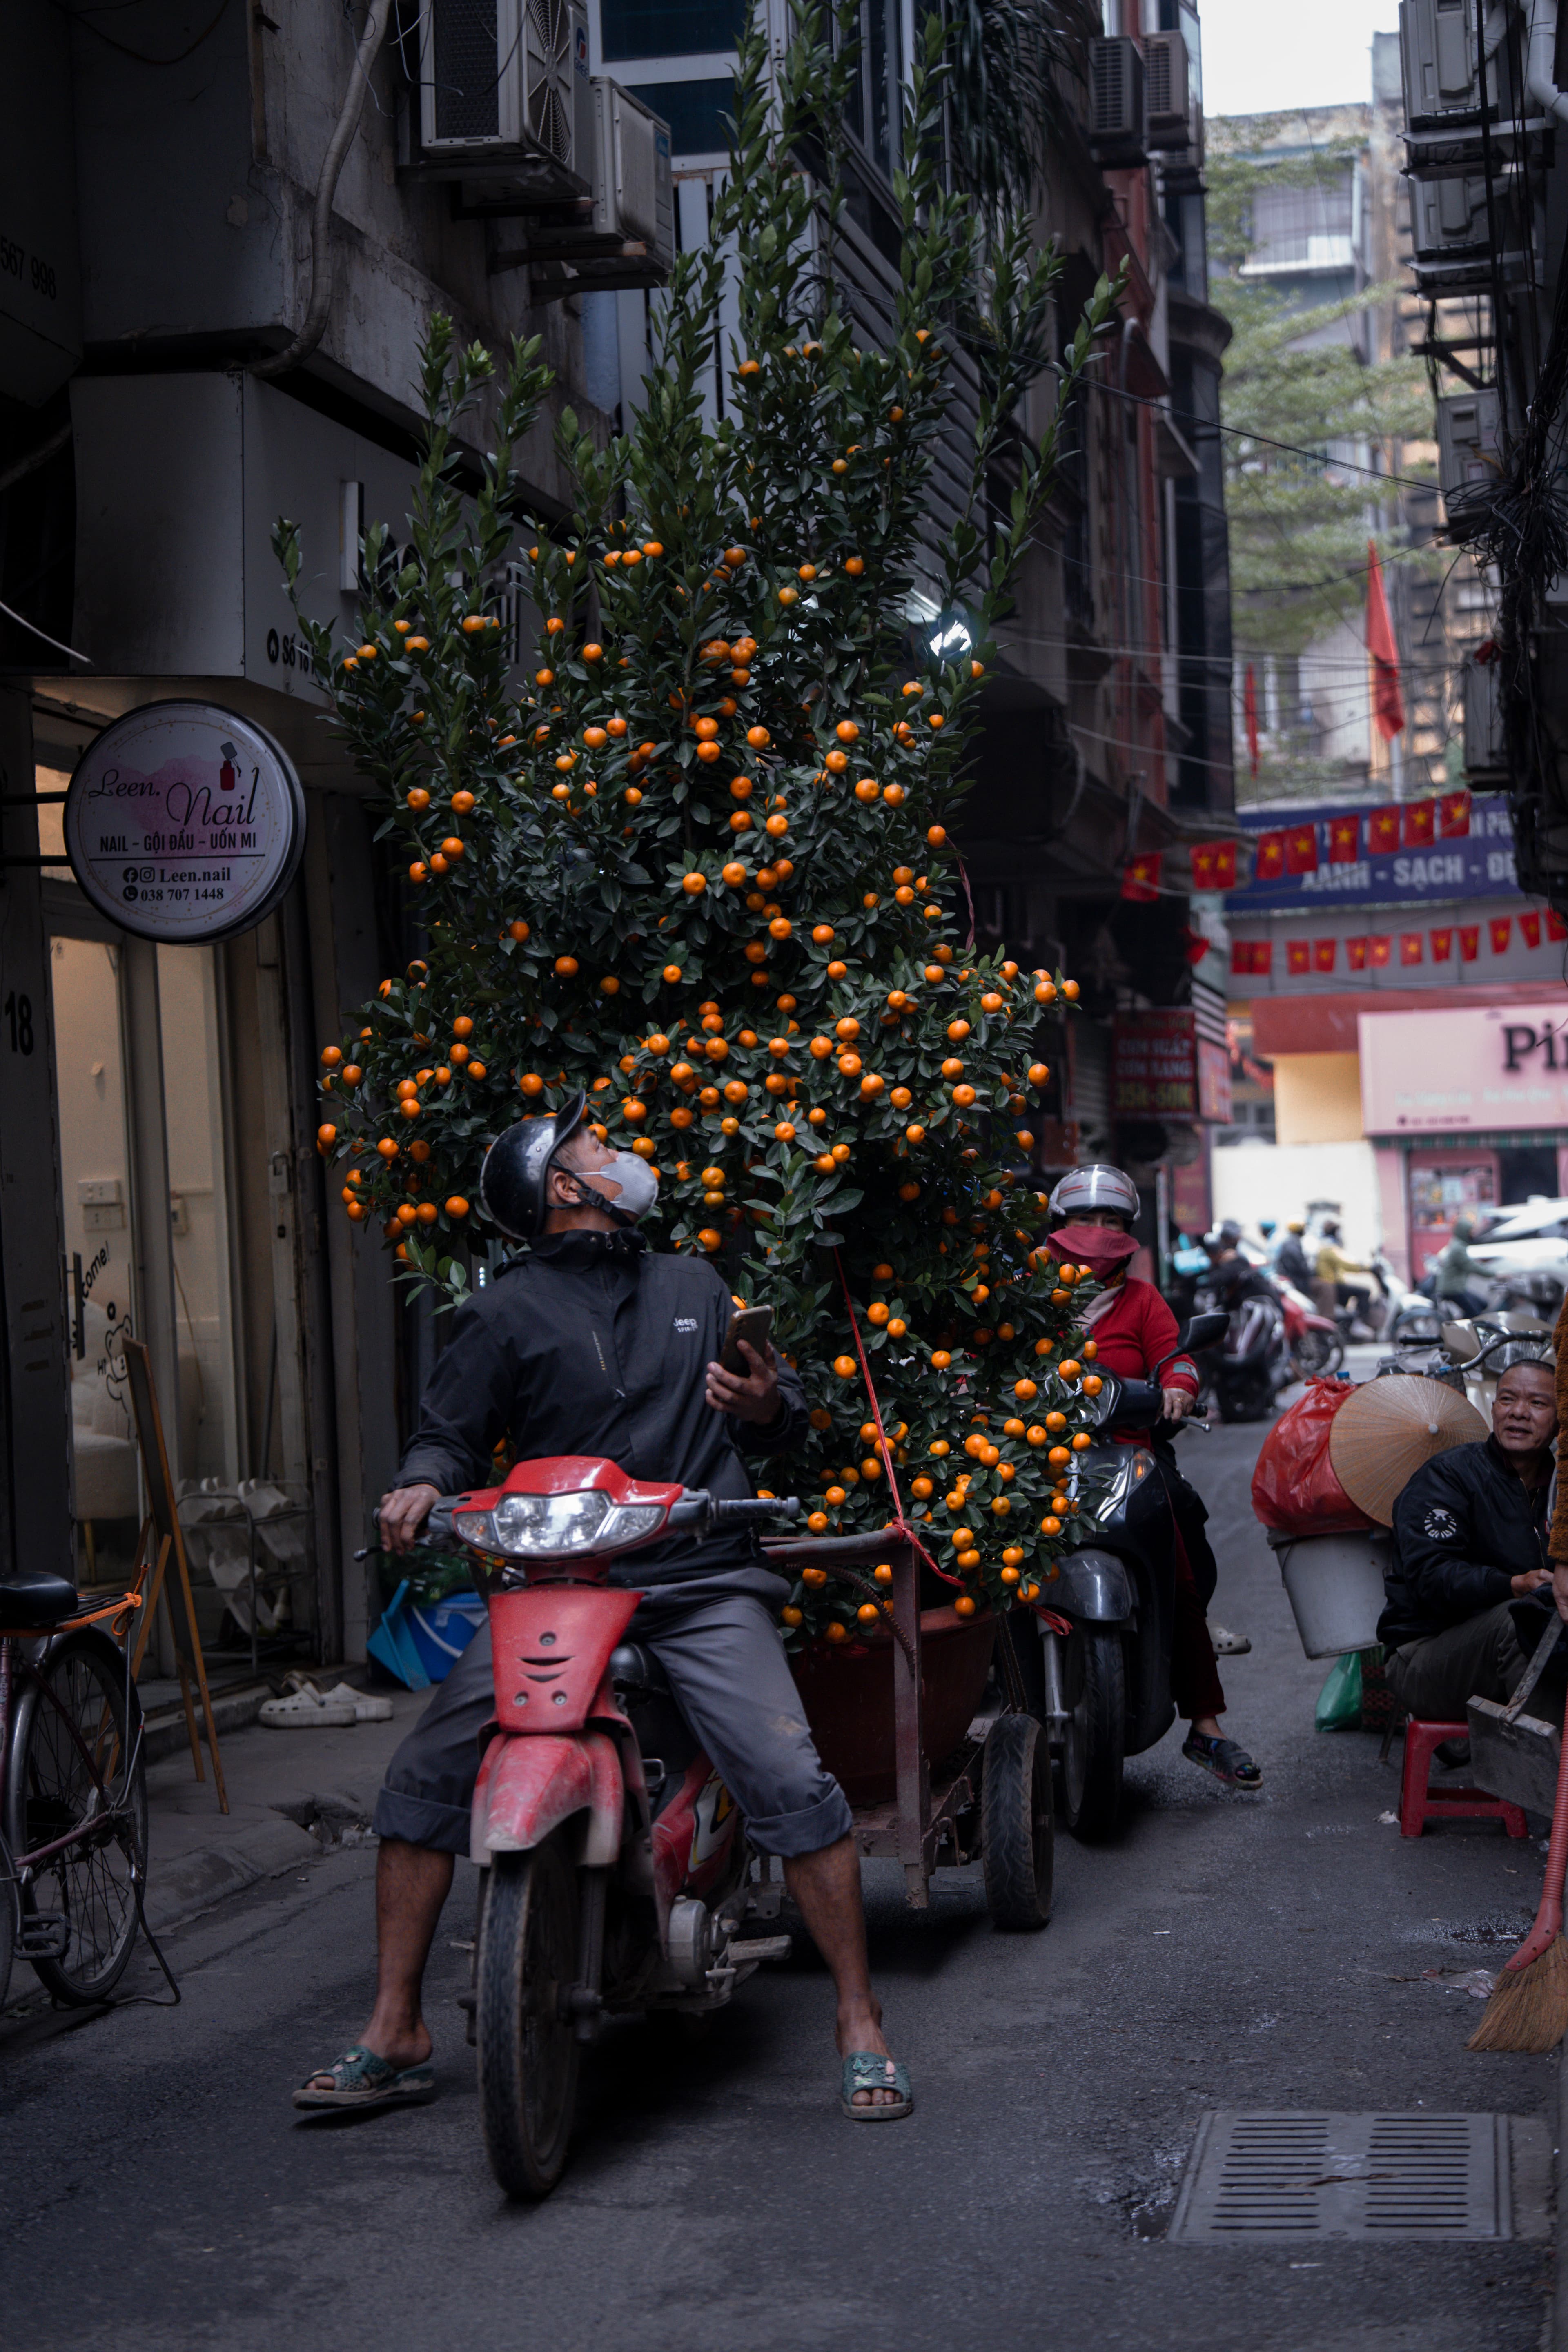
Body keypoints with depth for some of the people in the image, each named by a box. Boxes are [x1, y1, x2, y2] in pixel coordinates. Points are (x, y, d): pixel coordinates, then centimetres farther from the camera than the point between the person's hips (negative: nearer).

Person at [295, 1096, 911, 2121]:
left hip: (702, 1583, 1)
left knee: (791, 1783, -16)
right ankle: (397, 2036, 4)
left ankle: (862, 2026, -3)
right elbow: (455, 1430, 10)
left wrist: (769, 1407, 1)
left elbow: (786, 1405, 24)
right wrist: (424, 1484, -12)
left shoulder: (695, 1287, 19)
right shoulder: (506, 1312, 8)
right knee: (423, 1777, -9)